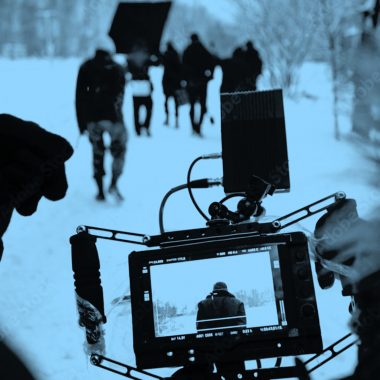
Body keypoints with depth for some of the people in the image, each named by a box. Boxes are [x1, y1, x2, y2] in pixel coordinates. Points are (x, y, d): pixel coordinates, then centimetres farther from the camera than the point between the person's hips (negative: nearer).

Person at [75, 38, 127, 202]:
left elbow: (79, 96, 7)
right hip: (112, 115, -2)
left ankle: (100, 191, 7)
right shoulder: (117, 69, 6)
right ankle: (113, 184, -6)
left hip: (92, 116, 2)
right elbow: (120, 93, -1)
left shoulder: (85, 68, 10)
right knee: (119, 148, 11)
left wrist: (82, 122, 10)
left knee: (97, 151, 11)